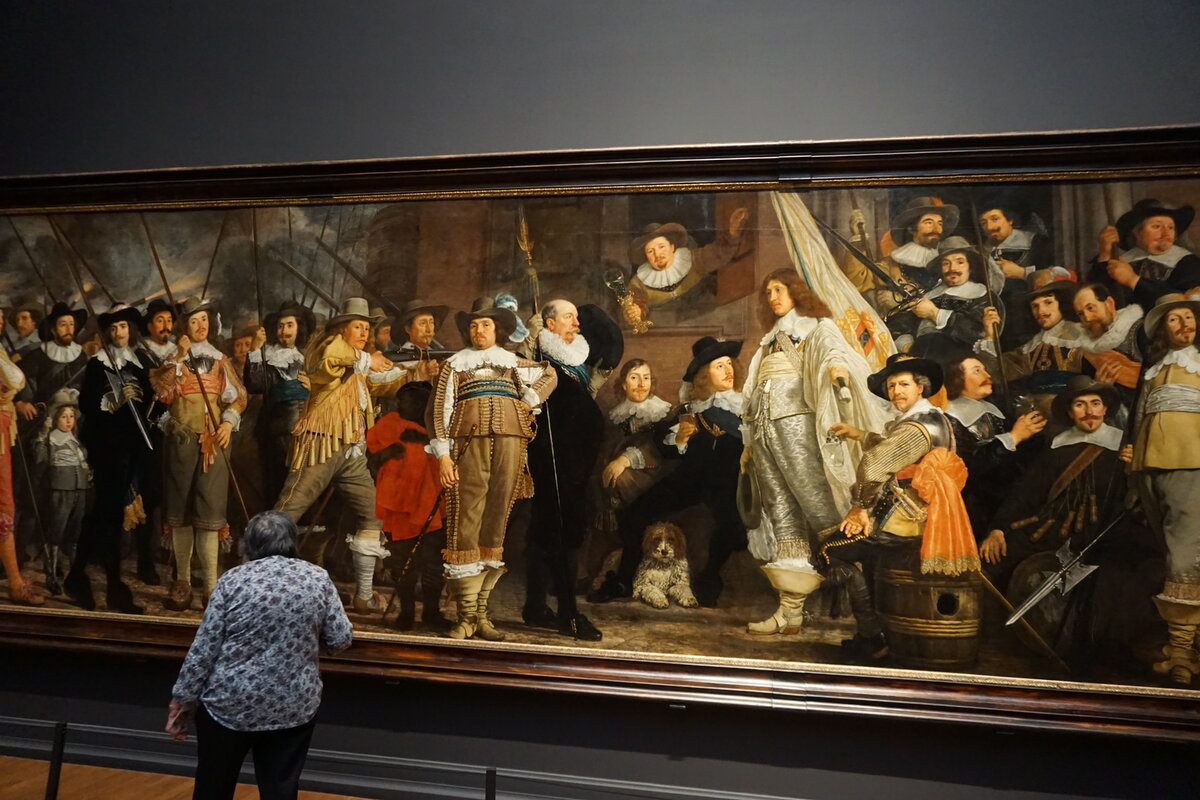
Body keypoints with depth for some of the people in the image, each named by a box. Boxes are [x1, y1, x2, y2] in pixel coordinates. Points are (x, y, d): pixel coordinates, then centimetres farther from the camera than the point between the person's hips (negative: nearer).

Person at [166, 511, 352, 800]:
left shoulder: (233, 580, -6)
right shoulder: (319, 578, -2)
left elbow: (204, 649, -7)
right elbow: (340, 639, -2)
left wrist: (183, 700, 2)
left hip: (230, 702, -1)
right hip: (294, 705, 1)